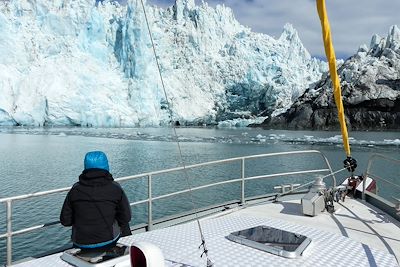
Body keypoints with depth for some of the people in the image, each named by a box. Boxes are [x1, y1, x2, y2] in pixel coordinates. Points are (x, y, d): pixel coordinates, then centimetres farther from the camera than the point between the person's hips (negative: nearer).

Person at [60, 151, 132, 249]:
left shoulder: (75, 190, -5)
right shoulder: (115, 188, -10)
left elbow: (65, 221, -1)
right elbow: (126, 218, -7)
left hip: (81, 244, 3)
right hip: (109, 242, -2)